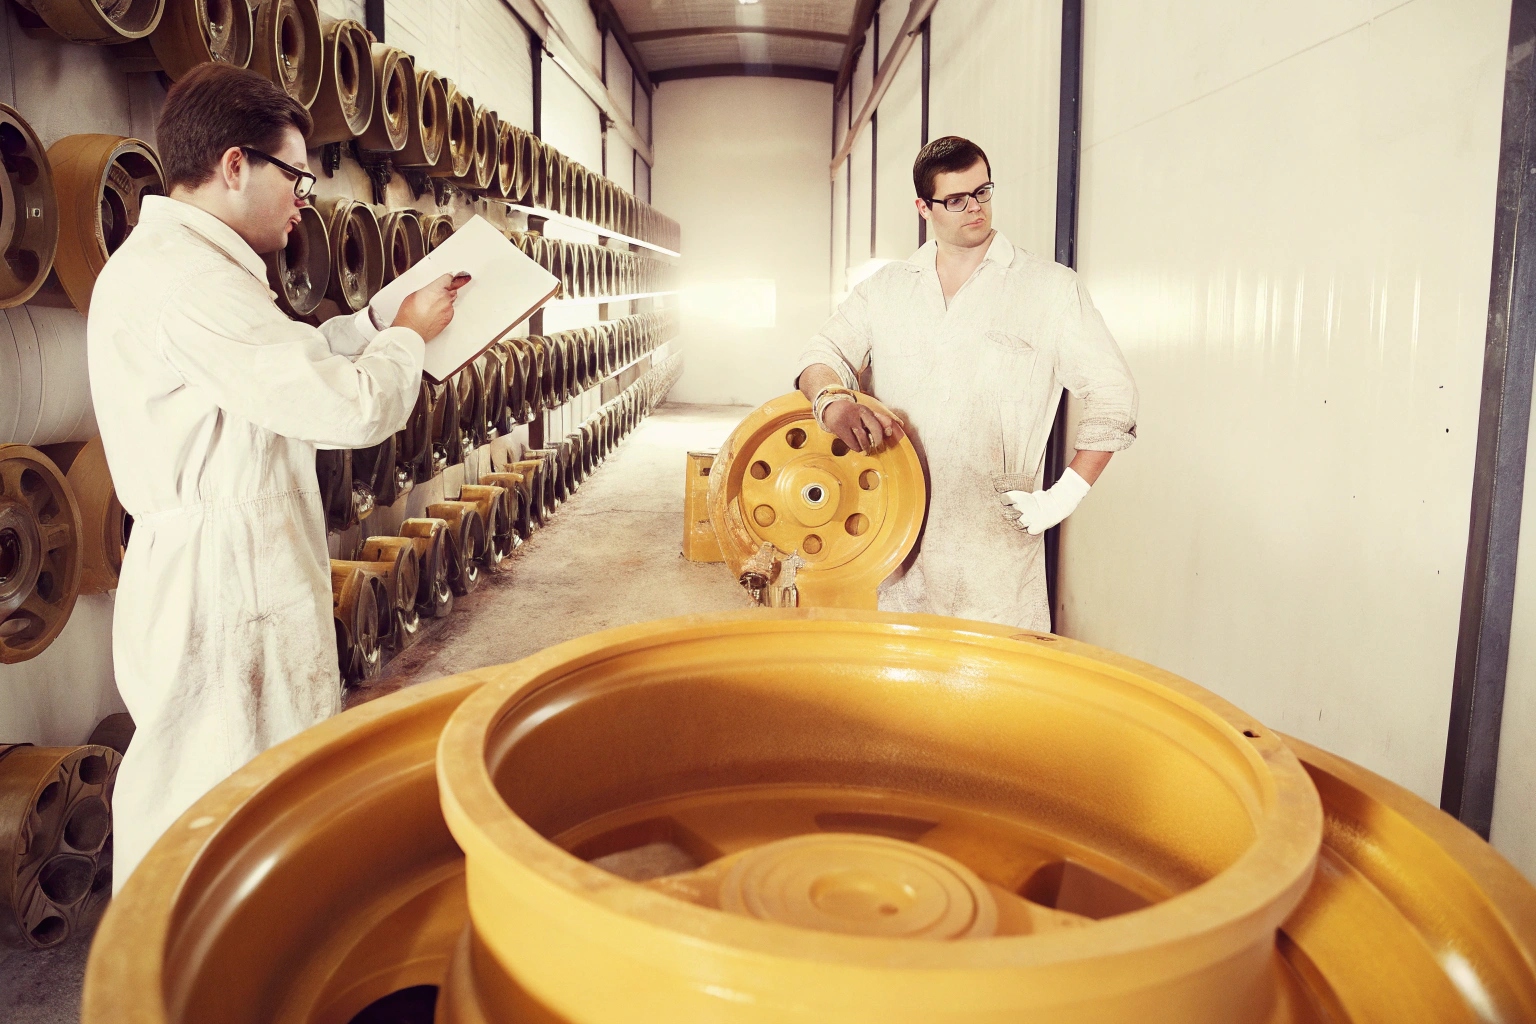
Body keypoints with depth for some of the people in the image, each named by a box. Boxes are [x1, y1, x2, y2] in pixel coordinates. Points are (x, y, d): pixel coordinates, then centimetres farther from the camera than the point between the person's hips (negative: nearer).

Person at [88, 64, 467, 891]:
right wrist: (411, 333, -6)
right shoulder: (184, 278, -21)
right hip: (221, 598, -11)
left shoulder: (176, 261, 15)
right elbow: (354, 405, -24)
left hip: (239, 582, 11)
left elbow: (293, 359, 25)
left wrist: (385, 317, 17)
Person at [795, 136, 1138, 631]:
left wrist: (1062, 498, -6)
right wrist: (834, 400, -19)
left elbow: (1113, 392, 2)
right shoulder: (886, 288, 12)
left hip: (997, 539, -2)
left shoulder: (1052, 288, 3)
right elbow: (824, 352, 5)